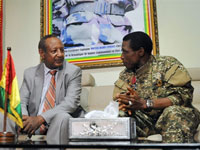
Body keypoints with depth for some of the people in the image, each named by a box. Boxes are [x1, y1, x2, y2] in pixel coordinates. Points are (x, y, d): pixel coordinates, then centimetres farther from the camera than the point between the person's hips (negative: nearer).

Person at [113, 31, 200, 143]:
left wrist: (145, 103, -22)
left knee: (173, 111, -35)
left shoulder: (168, 64, -4)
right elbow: (117, 100, 8)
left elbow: (184, 95, -15)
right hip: (144, 120, 3)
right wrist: (126, 104, -19)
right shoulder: (125, 76, 11)